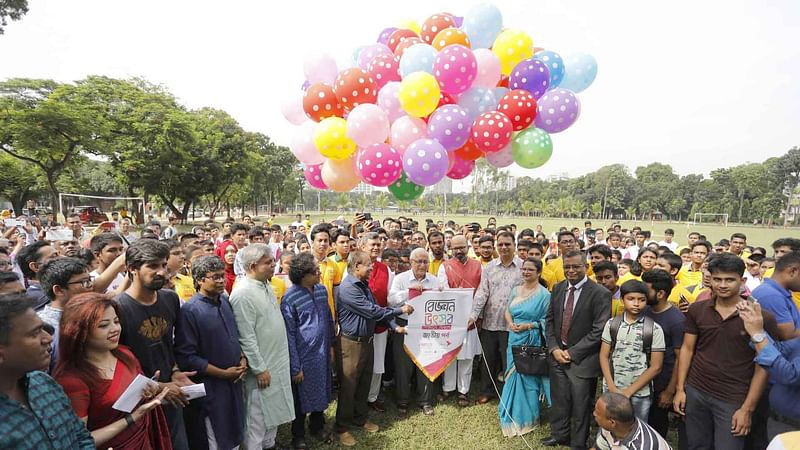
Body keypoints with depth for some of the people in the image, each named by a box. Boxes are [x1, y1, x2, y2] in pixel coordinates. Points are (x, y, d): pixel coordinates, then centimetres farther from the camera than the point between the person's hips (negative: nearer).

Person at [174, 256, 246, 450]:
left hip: (233, 382, 6)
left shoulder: (225, 301, 2)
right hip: (209, 387, -6)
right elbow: (186, 357, -21)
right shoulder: (190, 310, -19)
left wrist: (242, 359, -3)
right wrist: (223, 373, -18)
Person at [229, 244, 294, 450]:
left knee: (273, 409, 22)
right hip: (261, 365, -9)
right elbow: (246, 338, -23)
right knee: (257, 415, 9)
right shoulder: (243, 294, -23)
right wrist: (259, 368, -18)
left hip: (277, 361, 9)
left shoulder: (266, 285, 4)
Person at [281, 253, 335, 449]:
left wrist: (330, 346, 13)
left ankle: (317, 426, 45)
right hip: (304, 357, -5)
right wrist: (295, 367, -12)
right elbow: (289, 335, -15)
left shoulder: (322, 289, -2)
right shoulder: (290, 298, -19)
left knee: (321, 393, 21)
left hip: (322, 353, 5)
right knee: (302, 397, 14)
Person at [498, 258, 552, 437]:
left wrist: (528, 326, -19)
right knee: (514, 374, 13)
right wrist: (511, 324, -9)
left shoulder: (544, 294, -10)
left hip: (532, 340, -5)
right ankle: (513, 414, 31)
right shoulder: (515, 290, 6)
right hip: (515, 338, 5)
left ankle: (527, 416, 27)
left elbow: (546, 320, -9)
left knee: (528, 375, 8)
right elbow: (508, 311, 10)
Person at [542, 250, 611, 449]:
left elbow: (599, 330, -15)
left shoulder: (600, 293, -13)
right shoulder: (558, 288, 5)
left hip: (582, 359, -4)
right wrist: (554, 348, -4)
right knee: (559, 400, 17)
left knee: (580, 405, 10)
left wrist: (572, 352, -14)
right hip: (557, 355, 5)